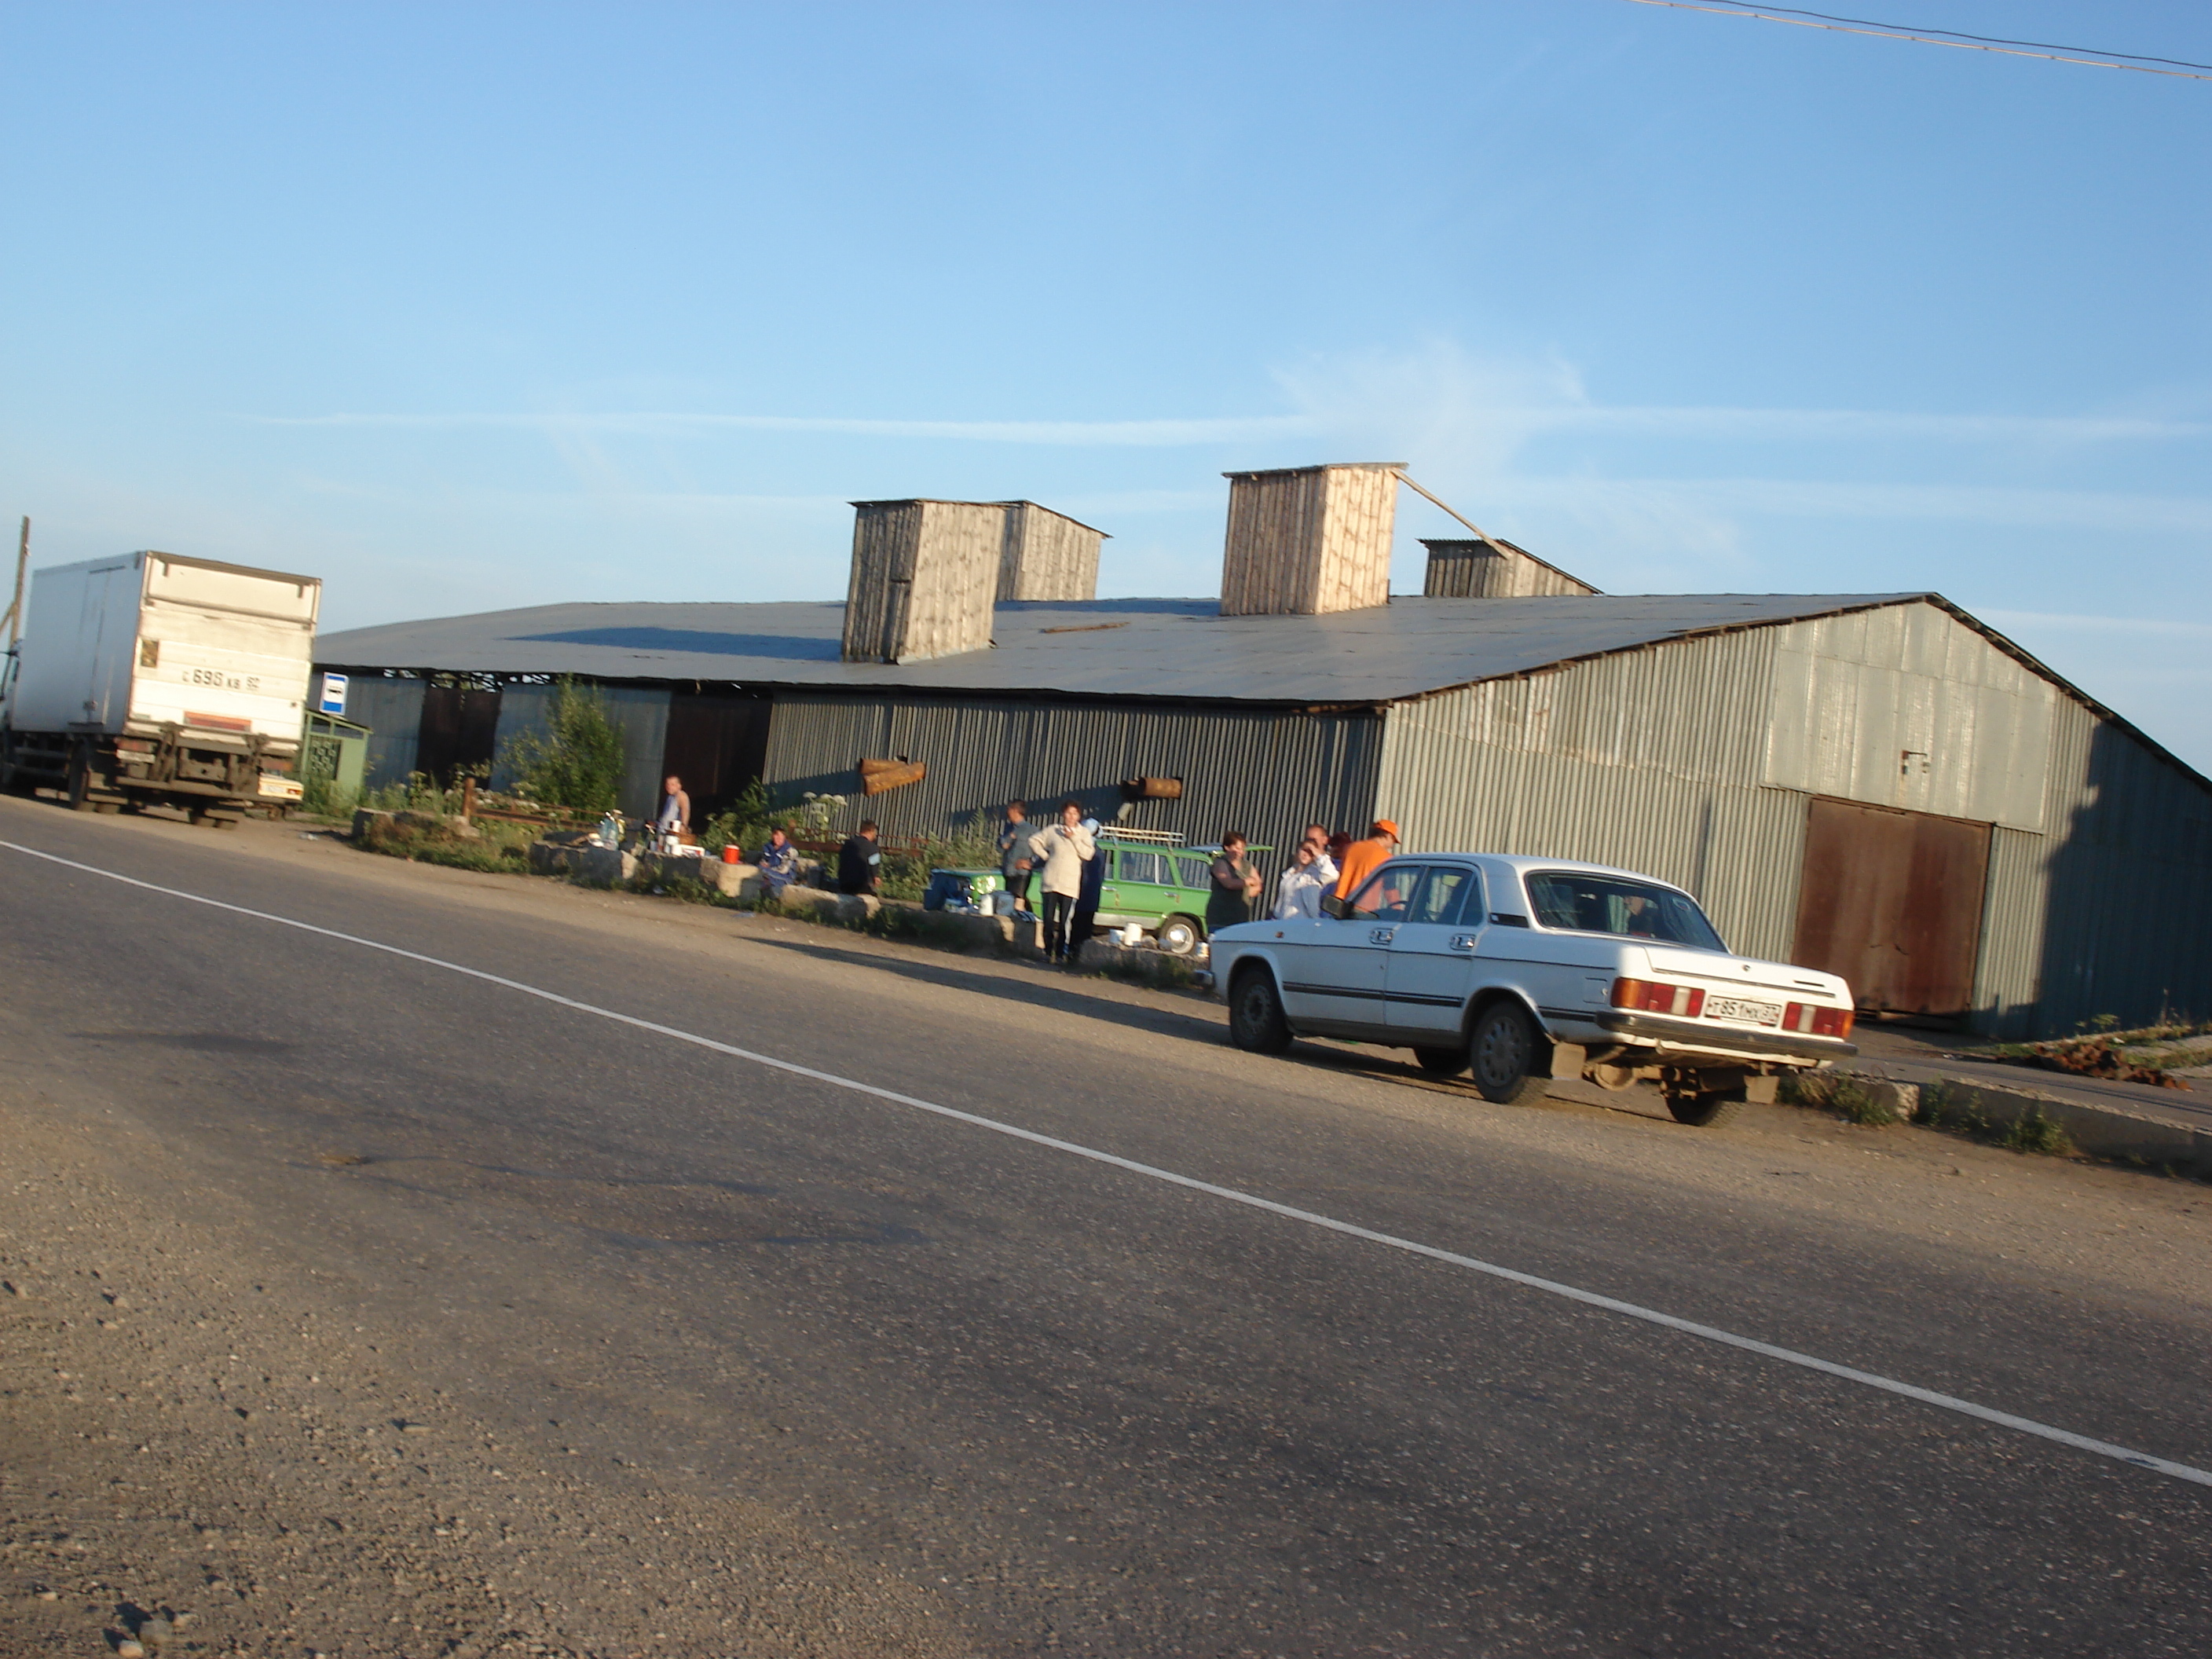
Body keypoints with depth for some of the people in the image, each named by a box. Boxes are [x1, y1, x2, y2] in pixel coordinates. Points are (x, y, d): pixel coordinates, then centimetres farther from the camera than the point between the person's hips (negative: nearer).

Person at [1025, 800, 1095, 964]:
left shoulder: (1084, 833, 7)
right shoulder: (1053, 831, 8)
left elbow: (1088, 854, -5)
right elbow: (1034, 840, 14)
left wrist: (1074, 838, -11)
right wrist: (1045, 855, 5)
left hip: (1070, 884, -1)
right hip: (1051, 881, 1)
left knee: (1063, 922, -5)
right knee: (1049, 919, -1)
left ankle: (1060, 953, 0)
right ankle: (1048, 952, 7)